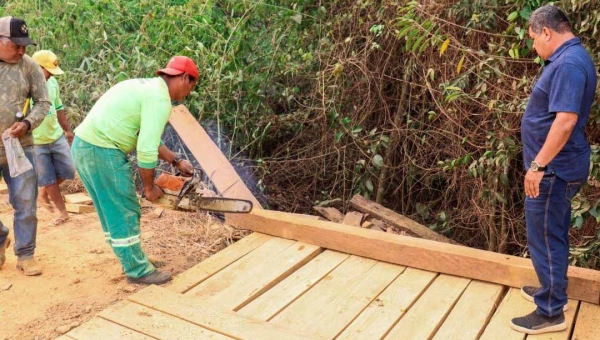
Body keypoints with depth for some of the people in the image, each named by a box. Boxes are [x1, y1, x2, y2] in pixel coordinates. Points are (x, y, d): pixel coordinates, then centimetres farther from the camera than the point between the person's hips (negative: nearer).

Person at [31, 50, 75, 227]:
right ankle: (63, 212, 19)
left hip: (56, 136, 6)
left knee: (68, 171, 7)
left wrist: (67, 129, 19)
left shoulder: (52, 83, 1)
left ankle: (43, 193, 32)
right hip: (35, 143, -5)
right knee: (48, 179, 4)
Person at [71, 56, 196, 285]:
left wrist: (176, 161, 22)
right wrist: (149, 187, -5)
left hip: (85, 145, 11)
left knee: (112, 210, 18)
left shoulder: (148, 87, 18)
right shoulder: (160, 99, -14)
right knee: (124, 212, 1)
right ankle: (138, 271, 13)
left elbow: (147, 138, 23)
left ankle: (133, 260, 31)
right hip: (101, 151, -11)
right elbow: (146, 150, -19)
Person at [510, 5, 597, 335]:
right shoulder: (568, 59, 13)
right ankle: (552, 290, 37)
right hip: (560, 167, 11)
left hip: (554, 169, -11)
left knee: (545, 238, -2)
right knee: (553, 234, 21)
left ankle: (551, 313, 9)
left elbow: (565, 121, -29)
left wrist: (538, 165, -27)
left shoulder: (569, 64, -21)